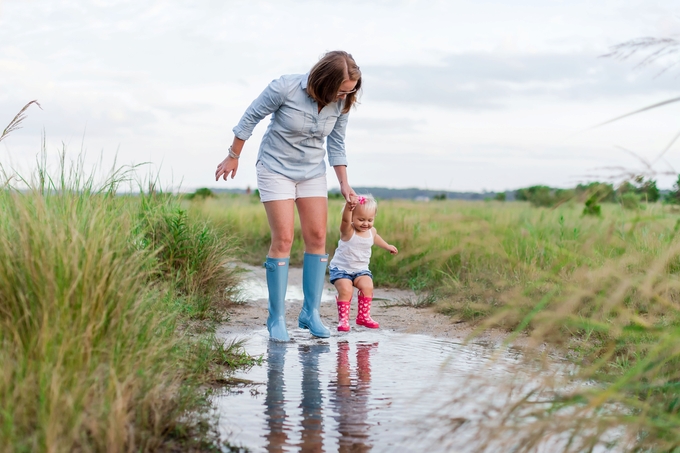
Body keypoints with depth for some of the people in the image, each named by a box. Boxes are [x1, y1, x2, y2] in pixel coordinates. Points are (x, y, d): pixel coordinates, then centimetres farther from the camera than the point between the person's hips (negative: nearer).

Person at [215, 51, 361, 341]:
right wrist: (233, 157, -3)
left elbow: (336, 146, 5)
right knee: (283, 239, -11)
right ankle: (276, 318, -1)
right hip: (276, 168, -5)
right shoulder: (286, 88, -24)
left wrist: (344, 185, 1)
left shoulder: (341, 104, -9)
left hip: (312, 172, 5)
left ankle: (310, 313, 7)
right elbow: (250, 118, -11)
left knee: (317, 237, -3)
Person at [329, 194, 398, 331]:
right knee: (345, 290, -24)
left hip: (361, 270, 5)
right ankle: (343, 319, -9)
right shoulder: (348, 230, -18)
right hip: (341, 268, -4)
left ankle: (363, 316, -2)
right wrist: (349, 205, -62)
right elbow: (345, 219, -42)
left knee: (367, 287, -19)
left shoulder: (371, 231, 1)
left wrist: (387, 246, 44)